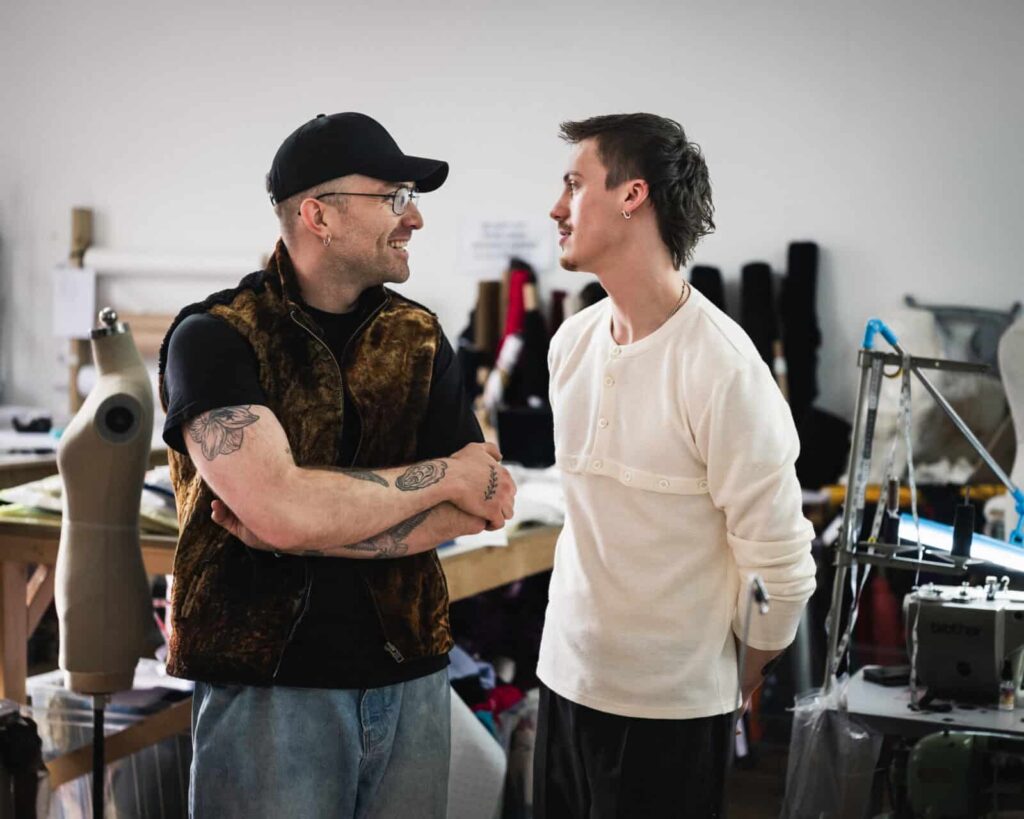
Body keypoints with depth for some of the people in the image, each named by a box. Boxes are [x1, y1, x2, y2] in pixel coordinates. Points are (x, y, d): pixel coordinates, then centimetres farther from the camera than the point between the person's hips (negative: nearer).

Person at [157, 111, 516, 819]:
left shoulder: (418, 337, 5)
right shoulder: (215, 338, -9)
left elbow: (488, 504, -3)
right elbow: (284, 512, -23)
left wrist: (309, 529, -15)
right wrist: (447, 474, -11)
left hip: (411, 676, 4)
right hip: (267, 684, -4)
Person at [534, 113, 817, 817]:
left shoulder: (723, 368, -18)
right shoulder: (572, 342, 4)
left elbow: (780, 565, -14)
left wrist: (741, 681, -1)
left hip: (672, 706, -6)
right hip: (567, 675, 6)